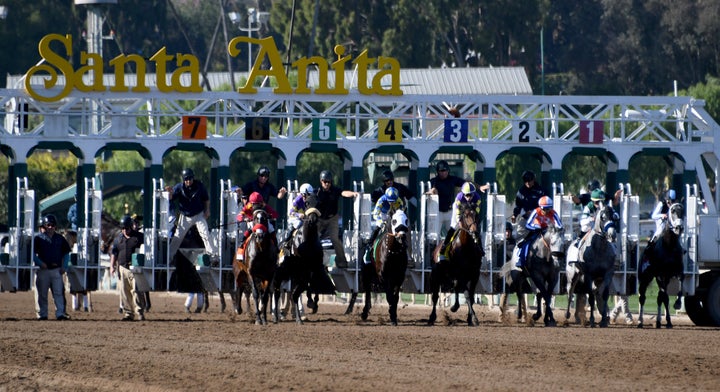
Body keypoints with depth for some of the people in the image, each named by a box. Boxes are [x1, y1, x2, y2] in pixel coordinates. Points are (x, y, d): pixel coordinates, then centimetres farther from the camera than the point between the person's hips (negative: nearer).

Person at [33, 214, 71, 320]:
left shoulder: (60, 239, 11)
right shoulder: (38, 239, 3)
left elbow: (66, 254, 16)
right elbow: (32, 254, 0)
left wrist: (64, 267, 3)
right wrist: (40, 263, -15)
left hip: (56, 270, 2)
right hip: (43, 270, -1)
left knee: (58, 292, -6)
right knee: (42, 294, 3)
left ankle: (60, 313, -9)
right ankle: (42, 314, 9)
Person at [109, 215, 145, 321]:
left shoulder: (139, 237, 2)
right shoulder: (119, 238, 13)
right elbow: (113, 252, 15)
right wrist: (112, 266, 6)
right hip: (122, 268, 4)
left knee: (135, 291, -10)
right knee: (124, 292, 2)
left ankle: (139, 312, -6)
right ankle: (128, 313, 7)